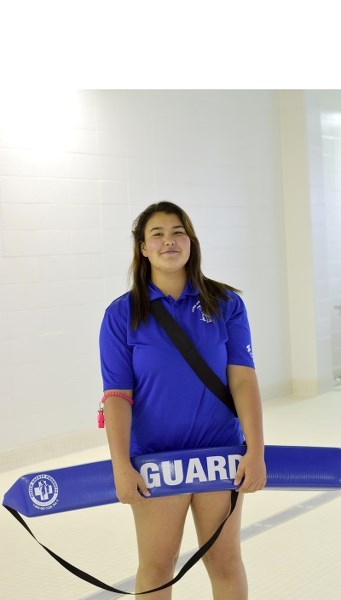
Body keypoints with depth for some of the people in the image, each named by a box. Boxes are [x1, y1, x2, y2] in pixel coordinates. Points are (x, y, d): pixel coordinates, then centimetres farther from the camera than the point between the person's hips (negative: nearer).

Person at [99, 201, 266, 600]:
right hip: (154, 460, -1)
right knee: (156, 568, 9)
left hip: (220, 455, 1)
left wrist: (255, 450, -14)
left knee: (225, 562, 11)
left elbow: (242, 379, -6)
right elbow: (117, 395, -8)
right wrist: (121, 466, -16)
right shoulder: (122, 314, -4)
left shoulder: (226, 304, -1)